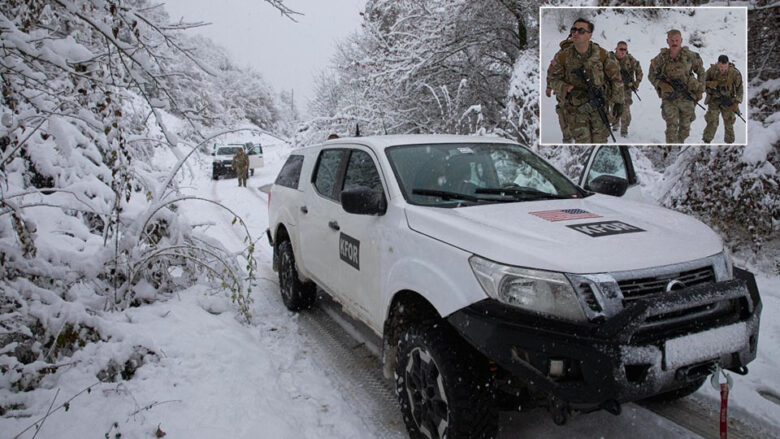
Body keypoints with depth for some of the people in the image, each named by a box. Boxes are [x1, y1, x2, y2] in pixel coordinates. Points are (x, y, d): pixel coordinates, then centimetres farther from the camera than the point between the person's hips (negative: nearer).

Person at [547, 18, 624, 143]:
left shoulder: (602, 54, -8)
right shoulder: (562, 56, -11)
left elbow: (615, 77, 3)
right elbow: (553, 79, -3)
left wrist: (618, 101, 3)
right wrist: (569, 89, -22)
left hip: (598, 107, 2)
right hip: (575, 109, -2)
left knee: (600, 141, 11)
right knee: (583, 142, -2)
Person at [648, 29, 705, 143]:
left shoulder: (690, 56, -3)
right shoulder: (661, 57, -5)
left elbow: (701, 71, 10)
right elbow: (651, 75, 3)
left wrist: (700, 89, 6)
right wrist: (662, 84, -15)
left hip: (687, 98, 2)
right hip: (669, 99, -2)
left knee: (685, 129, 13)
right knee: (672, 128, -12)